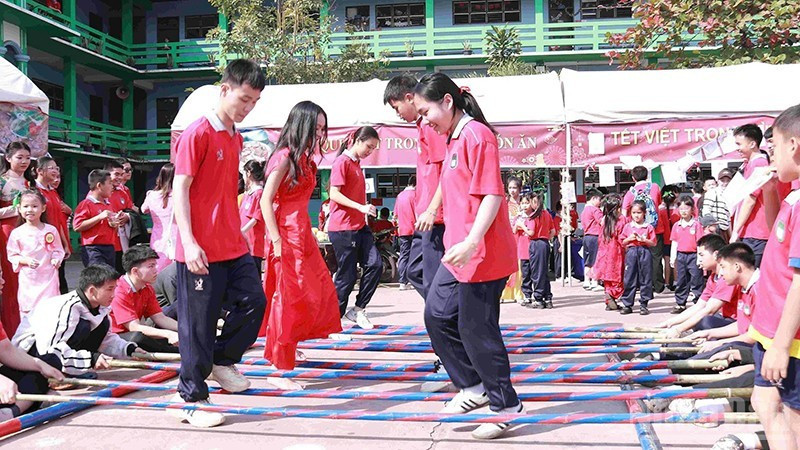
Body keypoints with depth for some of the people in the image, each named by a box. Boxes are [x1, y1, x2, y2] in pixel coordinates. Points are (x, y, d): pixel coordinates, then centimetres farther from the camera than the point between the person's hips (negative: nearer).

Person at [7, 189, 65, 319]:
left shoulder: (51, 230, 0)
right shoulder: (17, 233, -1)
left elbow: (58, 250, 8)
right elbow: (12, 255, 4)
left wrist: (56, 259, -12)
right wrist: (26, 261, -13)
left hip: (49, 276, 0)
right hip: (28, 278, 0)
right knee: (27, 309, 4)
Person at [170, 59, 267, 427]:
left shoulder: (236, 138, 14)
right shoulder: (197, 134, -11)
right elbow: (179, 190, -14)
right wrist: (189, 242, -20)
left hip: (233, 246, 8)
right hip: (201, 251, -8)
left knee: (253, 302, 11)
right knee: (199, 324, 0)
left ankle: (222, 360, 32)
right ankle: (190, 398, 13)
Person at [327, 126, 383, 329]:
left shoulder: (356, 164, 17)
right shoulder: (342, 162, -9)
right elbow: (334, 194, -17)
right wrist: (361, 207, -24)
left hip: (359, 226, 8)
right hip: (343, 228, -8)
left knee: (375, 265, -3)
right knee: (347, 276, -3)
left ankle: (358, 310, 10)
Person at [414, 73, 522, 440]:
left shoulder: (477, 134, -13)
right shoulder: (454, 138, 16)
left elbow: (492, 194, -20)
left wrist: (471, 241, -28)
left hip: (481, 253, -10)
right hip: (458, 252, 10)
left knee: (476, 329, -2)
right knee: (437, 315, 13)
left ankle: (506, 406, 14)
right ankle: (473, 387, 27)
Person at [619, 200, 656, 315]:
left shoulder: (648, 227, 2)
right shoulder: (627, 226, 8)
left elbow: (653, 243, 0)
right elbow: (622, 242, 9)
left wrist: (643, 239, -14)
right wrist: (629, 238, -9)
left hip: (645, 252, -1)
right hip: (631, 252, 1)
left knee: (645, 279, 2)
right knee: (629, 279, 2)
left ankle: (643, 305, 11)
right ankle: (627, 305, 9)